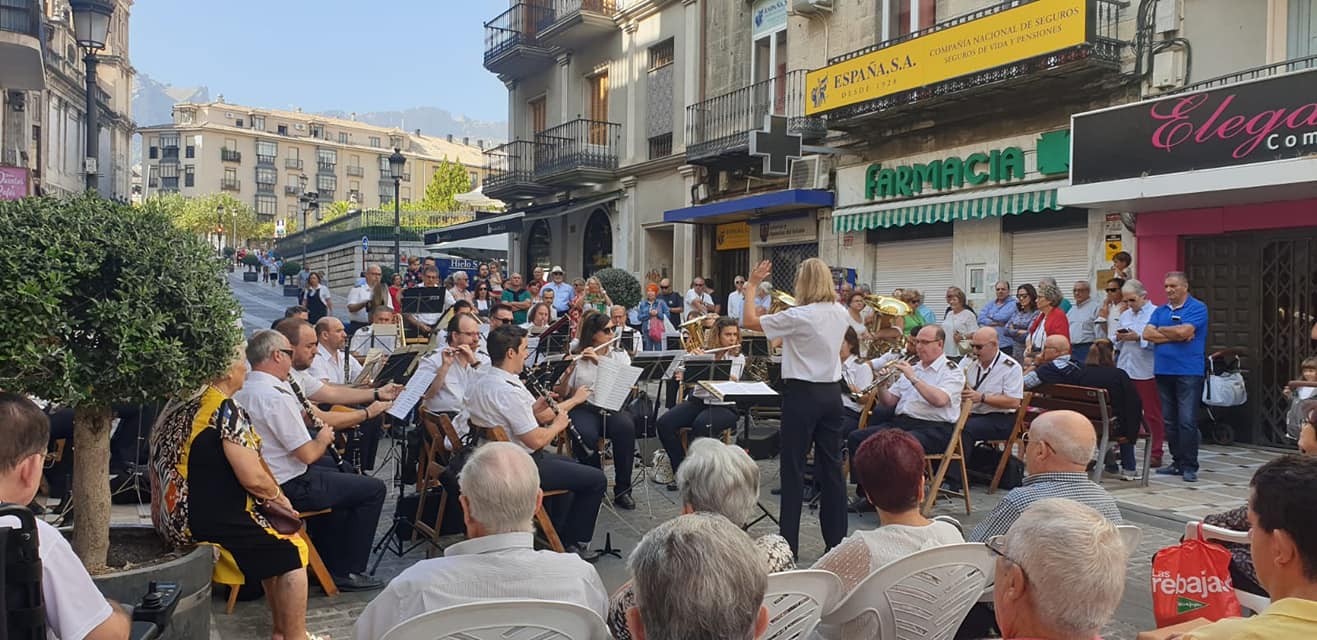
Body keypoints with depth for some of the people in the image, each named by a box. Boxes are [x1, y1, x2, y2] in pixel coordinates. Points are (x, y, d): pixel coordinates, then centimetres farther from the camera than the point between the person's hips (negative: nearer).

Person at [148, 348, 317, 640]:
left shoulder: (178, 405, 9)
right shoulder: (225, 409, -17)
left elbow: (157, 469, 18)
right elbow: (253, 478, -21)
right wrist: (279, 496, -2)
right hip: (212, 524, -9)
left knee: (274, 543, 23)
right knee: (291, 550, 6)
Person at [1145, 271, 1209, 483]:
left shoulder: (1198, 308, -3)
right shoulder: (1160, 310, 14)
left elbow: (1184, 331, -18)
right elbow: (1147, 334, 1)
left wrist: (1161, 330, 0)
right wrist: (1176, 336, -9)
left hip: (1189, 372, -6)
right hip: (1163, 371, 6)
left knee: (1187, 421, -8)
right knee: (1169, 420, 10)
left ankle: (1189, 466, -1)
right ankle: (1177, 461, 18)